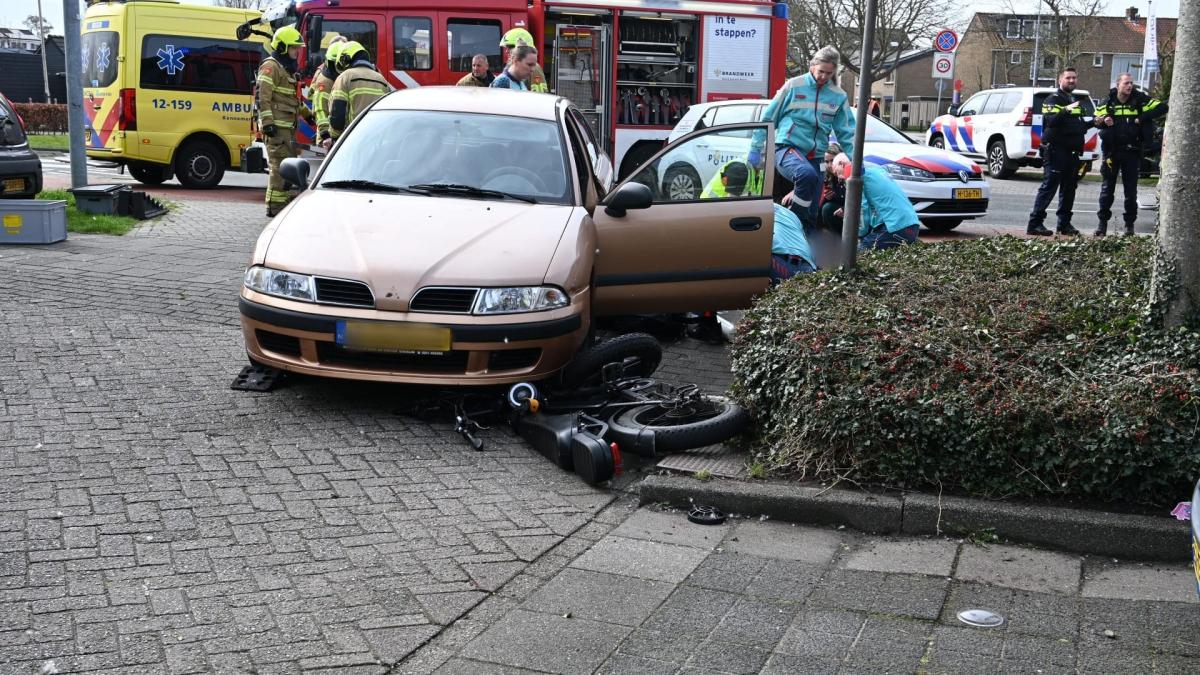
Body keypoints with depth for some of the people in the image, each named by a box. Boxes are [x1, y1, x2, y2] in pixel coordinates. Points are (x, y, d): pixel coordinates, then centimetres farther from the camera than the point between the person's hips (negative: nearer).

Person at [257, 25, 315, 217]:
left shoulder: (287, 69, 24)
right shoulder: (271, 66, -8)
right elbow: (263, 97, -17)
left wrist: (307, 114, 34)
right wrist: (267, 122, -23)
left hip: (288, 127, 10)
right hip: (276, 127, -10)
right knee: (280, 165, -12)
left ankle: (288, 201, 20)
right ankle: (275, 206, -11)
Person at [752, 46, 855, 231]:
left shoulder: (838, 96, 8)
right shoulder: (794, 86, 0)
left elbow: (847, 132, 12)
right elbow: (768, 118, 5)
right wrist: (755, 149, 4)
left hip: (814, 156, 4)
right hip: (787, 147, -4)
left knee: (811, 215, 1)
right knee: (807, 174, -37)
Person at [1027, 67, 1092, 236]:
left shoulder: (1076, 101, 22)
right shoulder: (1053, 99, -4)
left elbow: (1080, 125, 30)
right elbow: (1051, 121, -22)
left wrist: (1092, 122, 13)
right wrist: (1066, 110, -36)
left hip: (1072, 152, 8)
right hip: (1056, 151, -8)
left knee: (1069, 189, 10)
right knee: (1049, 187, -11)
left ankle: (1064, 224, 16)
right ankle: (1035, 224, -11)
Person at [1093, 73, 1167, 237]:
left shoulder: (1140, 100, -2)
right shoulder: (1108, 103, 2)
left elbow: (1162, 107, -4)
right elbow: (1096, 119, 6)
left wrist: (1142, 119, -13)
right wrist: (1102, 122, -17)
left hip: (1131, 152, -1)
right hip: (1111, 151, 1)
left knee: (1131, 190, 4)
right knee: (1107, 188, 5)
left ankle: (1130, 224, 13)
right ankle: (1102, 222, 13)